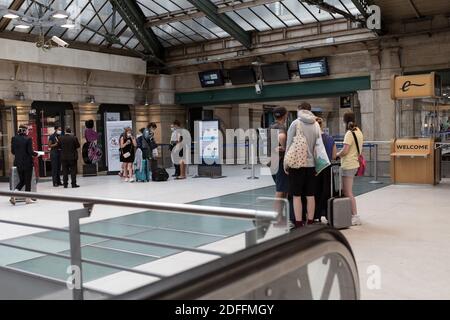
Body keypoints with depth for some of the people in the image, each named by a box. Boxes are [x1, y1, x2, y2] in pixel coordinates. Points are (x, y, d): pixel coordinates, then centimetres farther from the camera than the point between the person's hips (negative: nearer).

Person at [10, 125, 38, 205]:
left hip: (18, 163, 5)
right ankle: (27, 199, 12)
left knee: (22, 180, 18)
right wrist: (36, 154, 4)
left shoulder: (14, 139, 2)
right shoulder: (28, 139, -13)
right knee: (28, 181, 7)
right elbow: (30, 152, -14)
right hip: (27, 163, -5)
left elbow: (12, 151, 5)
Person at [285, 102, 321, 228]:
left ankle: (299, 224, 0)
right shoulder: (316, 124, 7)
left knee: (297, 196, 0)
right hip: (311, 164, 4)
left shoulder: (296, 123, -5)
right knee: (310, 195, 9)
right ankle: (310, 223, 14)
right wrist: (317, 164, 14)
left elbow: (289, 144, -6)